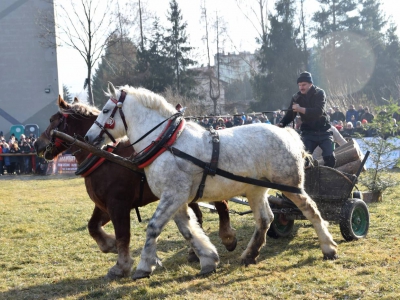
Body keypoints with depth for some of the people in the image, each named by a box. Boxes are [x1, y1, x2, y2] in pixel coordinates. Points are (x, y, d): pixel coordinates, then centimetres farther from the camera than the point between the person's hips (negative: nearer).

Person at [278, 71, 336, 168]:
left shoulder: (319, 93, -10)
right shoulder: (296, 97, -1)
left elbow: (319, 111, -26)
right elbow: (290, 114, -1)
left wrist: (301, 109, -37)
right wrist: (282, 123, -23)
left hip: (323, 132, -2)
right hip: (308, 133, 2)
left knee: (330, 158, -12)